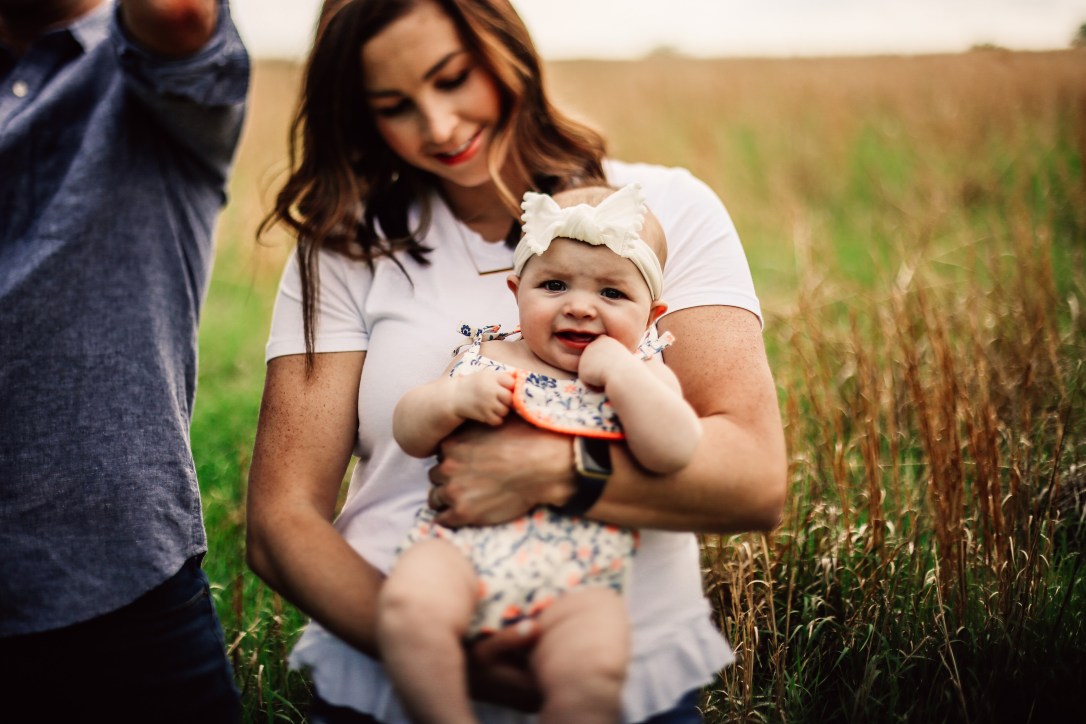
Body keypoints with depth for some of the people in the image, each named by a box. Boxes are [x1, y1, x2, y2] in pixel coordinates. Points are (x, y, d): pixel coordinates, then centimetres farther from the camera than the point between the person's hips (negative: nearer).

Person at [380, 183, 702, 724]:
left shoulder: (643, 374, 11)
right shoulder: (487, 357, 15)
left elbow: (674, 452, -7)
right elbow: (407, 432, 12)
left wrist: (620, 371, -10)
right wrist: (455, 399, -7)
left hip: (576, 582, -1)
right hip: (459, 550, 2)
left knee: (593, 672, -29)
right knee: (408, 605, -30)